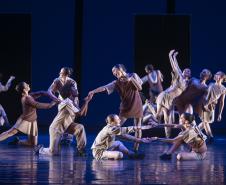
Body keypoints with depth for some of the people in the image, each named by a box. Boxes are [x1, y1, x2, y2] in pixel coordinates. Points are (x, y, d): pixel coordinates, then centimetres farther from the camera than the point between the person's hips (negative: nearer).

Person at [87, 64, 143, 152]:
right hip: (125, 107, 0)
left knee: (137, 128, 1)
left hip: (137, 106, 0)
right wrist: (93, 91, -33)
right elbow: (104, 87, -19)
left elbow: (140, 88, -11)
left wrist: (131, 80, -23)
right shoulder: (117, 82, -6)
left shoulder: (133, 76, -4)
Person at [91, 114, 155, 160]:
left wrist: (140, 140, 5)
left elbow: (125, 135, 8)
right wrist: (139, 128, -28)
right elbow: (124, 130, -29)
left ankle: (132, 154, 19)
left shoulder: (114, 128, 5)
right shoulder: (109, 129, -24)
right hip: (99, 152, -10)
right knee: (119, 155, -26)